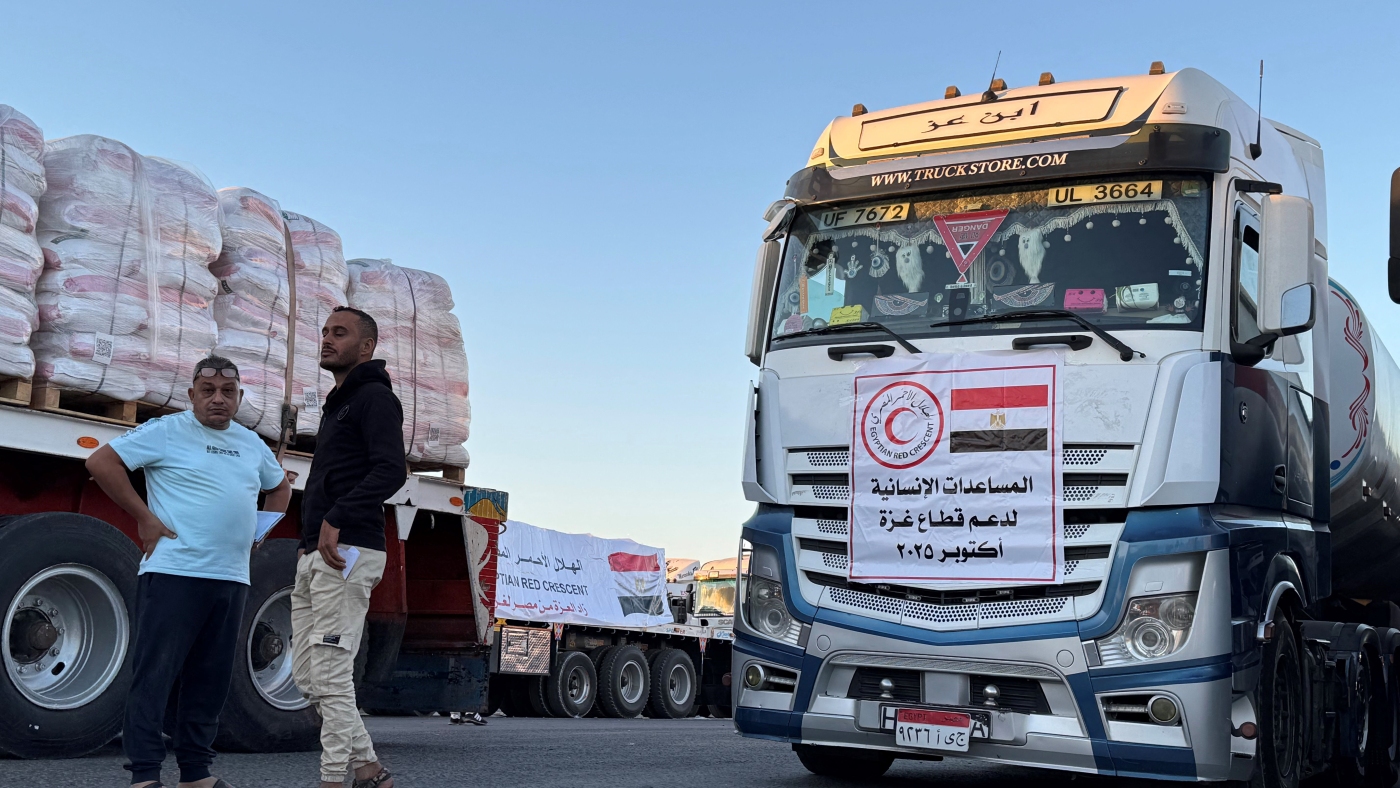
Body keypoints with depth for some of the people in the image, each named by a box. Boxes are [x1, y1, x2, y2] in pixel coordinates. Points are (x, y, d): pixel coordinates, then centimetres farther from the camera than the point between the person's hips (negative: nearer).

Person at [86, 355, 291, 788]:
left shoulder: (251, 444, 18)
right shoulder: (167, 431, -1)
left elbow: (280, 487, 33)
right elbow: (101, 462, -7)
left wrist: (260, 531, 17)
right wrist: (144, 518, -9)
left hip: (231, 578, 6)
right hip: (174, 573, -6)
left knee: (210, 680, 9)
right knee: (154, 674, -6)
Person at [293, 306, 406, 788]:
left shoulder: (375, 397, -5)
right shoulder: (336, 405, 24)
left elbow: (391, 471, -21)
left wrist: (336, 520, -26)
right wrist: (309, 543, 19)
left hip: (347, 554, -10)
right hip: (314, 556, 10)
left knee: (330, 676, -10)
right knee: (307, 674, 10)